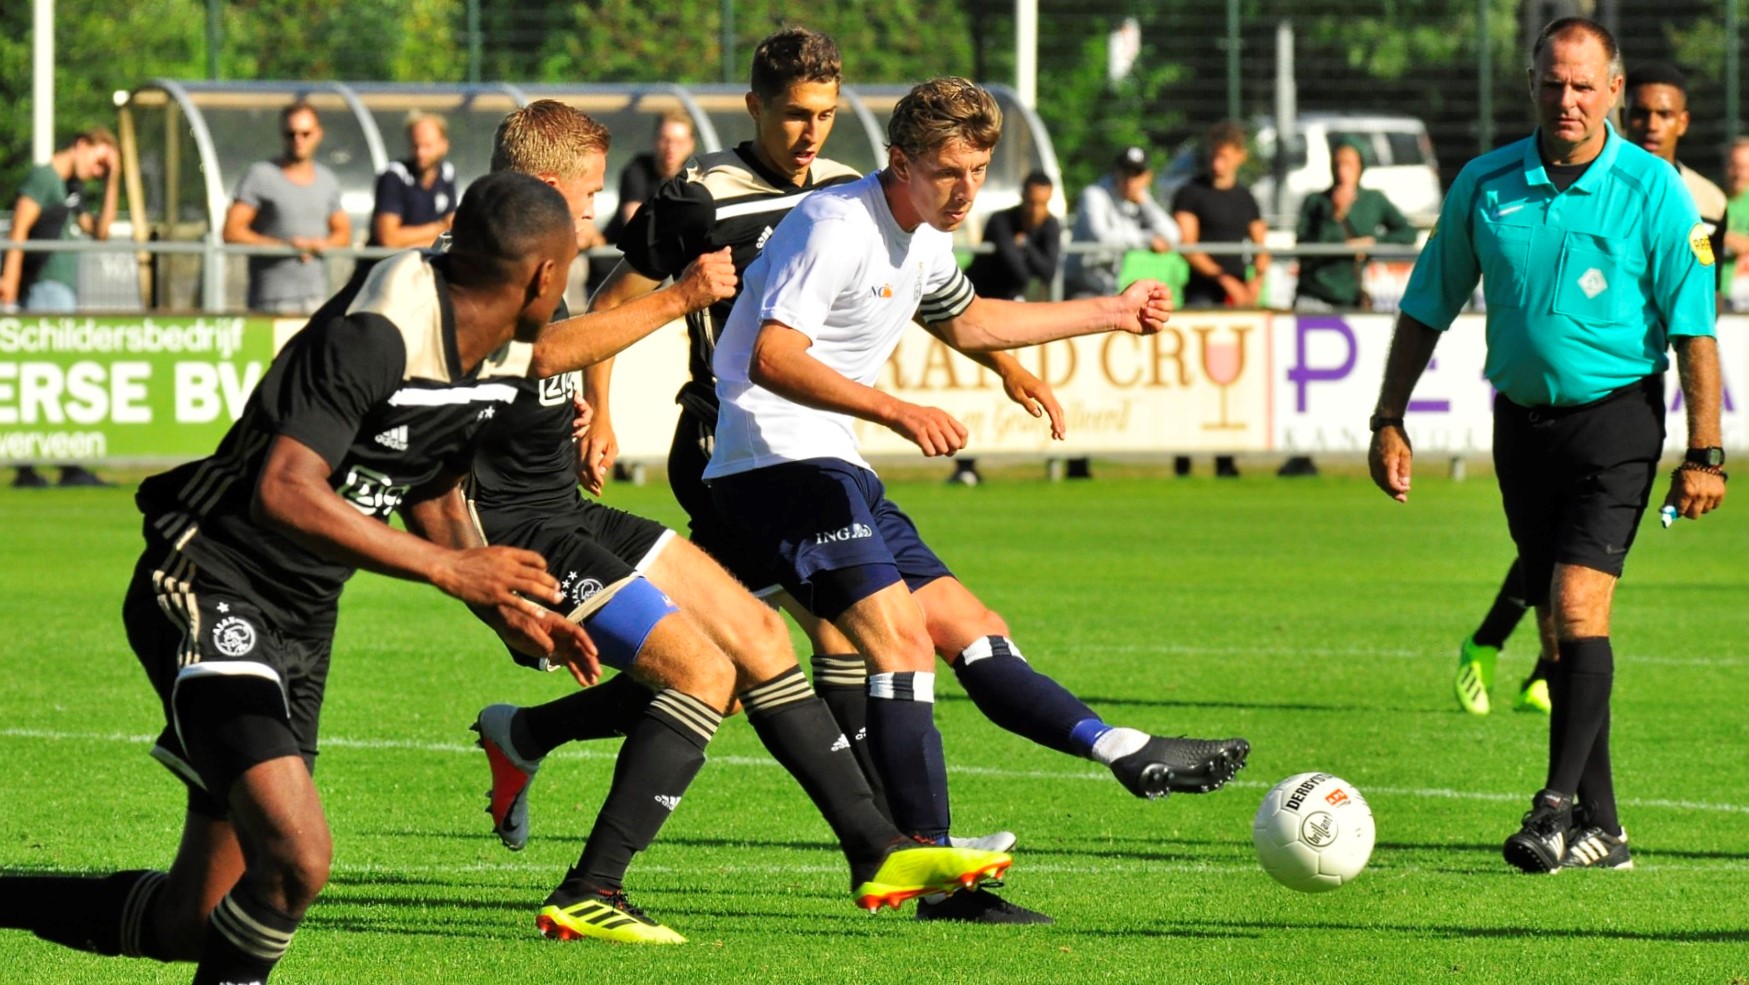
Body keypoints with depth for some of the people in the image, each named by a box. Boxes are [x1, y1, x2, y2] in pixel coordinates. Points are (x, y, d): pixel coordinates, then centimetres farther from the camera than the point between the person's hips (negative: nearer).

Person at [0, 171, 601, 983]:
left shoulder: (499, 359, 6)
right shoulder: (377, 336, -24)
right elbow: (284, 492, -33)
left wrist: (508, 610, 9)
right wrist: (449, 567, -33)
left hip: (300, 625, 9)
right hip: (210, 598, -9)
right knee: (297, 860, -28)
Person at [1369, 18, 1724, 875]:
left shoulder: (1651, 190, -8)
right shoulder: (1484, 185, 1)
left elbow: (1694, 327, -6)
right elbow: (1426, 310, 9)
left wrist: (1704, 454, -10)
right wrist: (1389, 423, 5)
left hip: (1616, 412, -4)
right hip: (1522, 419, 4)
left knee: (1578, 604, -18)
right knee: (1559, 626, 6)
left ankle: (1560, 804, -14)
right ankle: (1600, 828, 12)